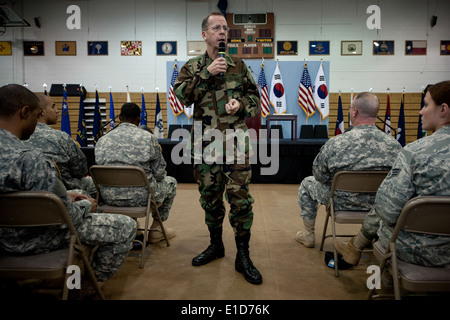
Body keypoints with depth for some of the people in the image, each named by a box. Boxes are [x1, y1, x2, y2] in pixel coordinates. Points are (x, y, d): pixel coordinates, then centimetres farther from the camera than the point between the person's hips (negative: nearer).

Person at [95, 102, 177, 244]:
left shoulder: (102, 140, 4)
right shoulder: (148, 137, -5)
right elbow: (159, 173, -3)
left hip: (110, 197, 5)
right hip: (140, 196, -4)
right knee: (170, 182, 25)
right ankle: (156, 229, 27)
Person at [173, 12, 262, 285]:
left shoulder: (239, 65, 11)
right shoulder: (192, 67, 9)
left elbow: (255, 96, 13)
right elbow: (180, 95, -7)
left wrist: (241, 104, -9)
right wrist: (206, 74, -13)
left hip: (236, 141, -1)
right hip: (206, 142, 1)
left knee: (240, 196, -3)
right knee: (210, 196, 11)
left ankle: (243, 255, 9)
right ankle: (216, 245, 30)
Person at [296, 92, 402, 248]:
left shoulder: (335, 144, -24)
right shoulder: (395, 145, -17)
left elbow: (319, 176, -11)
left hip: (342, 202, -3)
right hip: (378, 203, 3)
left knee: (307, 183, 23)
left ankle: (308, 234, 34)